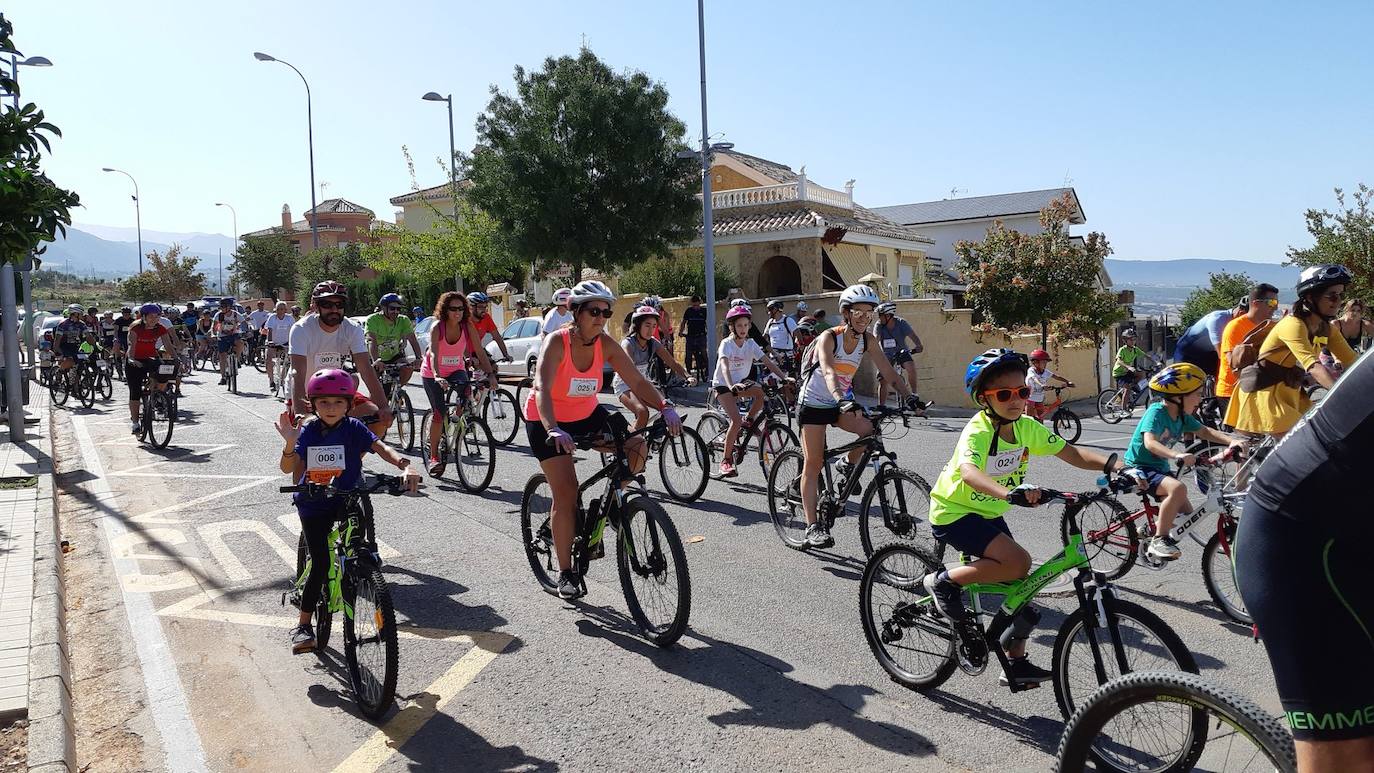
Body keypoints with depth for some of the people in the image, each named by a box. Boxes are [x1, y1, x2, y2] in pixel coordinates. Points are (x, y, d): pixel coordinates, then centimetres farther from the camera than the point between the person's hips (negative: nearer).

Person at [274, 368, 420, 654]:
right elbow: (288, 468, -15)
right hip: (314, 504, -1)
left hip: (347, 500, 1)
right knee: (321, 564, -9)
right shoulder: (307, 431, -6)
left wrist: (405, 466, -39)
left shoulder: (353, 428, -6)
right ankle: (303, 626, 4)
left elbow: (381, 448, -20)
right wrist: (290, 442, -36)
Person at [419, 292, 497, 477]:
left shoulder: (467, 326, -14)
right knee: (438, 413, -11)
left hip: (456, 370, 2)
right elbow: (434, 354, -34)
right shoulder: (437, 327, -22)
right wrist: (437, 376, -50)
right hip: (432, 373, -2)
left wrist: (490, 374, -29)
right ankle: (434, 455, 4)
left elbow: (480, 352, -17)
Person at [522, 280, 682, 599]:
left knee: (636, 448, -16)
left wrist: (665, 408, -33)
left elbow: (638, 382, -15)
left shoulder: (606, 344, -13)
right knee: (566, 491, -12)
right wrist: (553, 430, -56)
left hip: (587, 415, 5)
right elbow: (542, 389, -39)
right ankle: (566, 574, 1)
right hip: (547, 422, -5)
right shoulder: (556, 342, -26)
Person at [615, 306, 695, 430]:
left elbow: (672, 362, -9)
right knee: (642, 412, -30)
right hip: (625, 384, -6)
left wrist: (688, 376, -27)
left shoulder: (653, 343, -4)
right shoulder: (628, 343, -22)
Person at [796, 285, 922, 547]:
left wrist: (908, 396, -25)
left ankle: (849, 467, 7)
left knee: (870, 430, -23)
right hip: (813, 403, -5)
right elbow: (828, 371, -36)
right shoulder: (829, 337, -20)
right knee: (813, 463, -5)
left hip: (841, 402, 5)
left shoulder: (868, 340, -5)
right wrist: (841, 400, -53)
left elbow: (888, 371, -9)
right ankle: (813, 527, -1)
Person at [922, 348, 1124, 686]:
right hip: (954, 513, -8)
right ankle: (944, 582, -6)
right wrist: (1010, 492, -65)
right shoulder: (978, 432, -28)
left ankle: (1016, 663, 23)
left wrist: (1115, 465, -23)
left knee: (1017, 583, 7)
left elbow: (1071, 453, -6)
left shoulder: (1027, 427, -5)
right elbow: (969, 471, -47)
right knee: (1018, 562, -24)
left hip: (989, 513, 8)